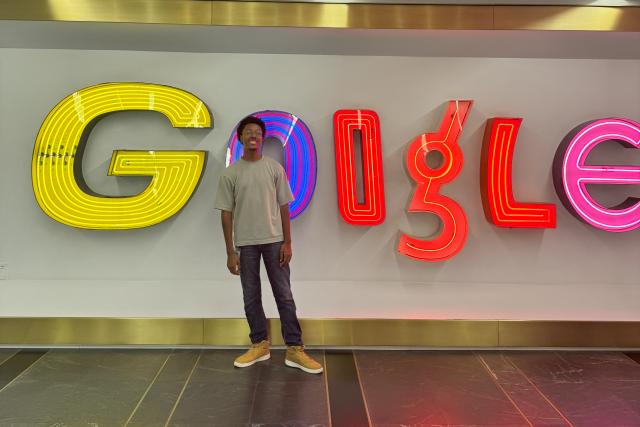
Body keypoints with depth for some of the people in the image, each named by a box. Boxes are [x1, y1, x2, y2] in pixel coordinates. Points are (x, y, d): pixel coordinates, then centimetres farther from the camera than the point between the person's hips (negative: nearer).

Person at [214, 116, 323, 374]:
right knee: (251, 297, 9)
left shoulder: (275, 168, 1)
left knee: (284, 295, 1)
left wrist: (287, 242, -4)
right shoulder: (230, 174, -1)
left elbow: (283, 207, 2)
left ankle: (294, 349, 5)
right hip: (245, 243, 1)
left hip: (274, 240, 0)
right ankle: (259, 345, 23)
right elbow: (226, 213, -1)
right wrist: (230, 252, -5)